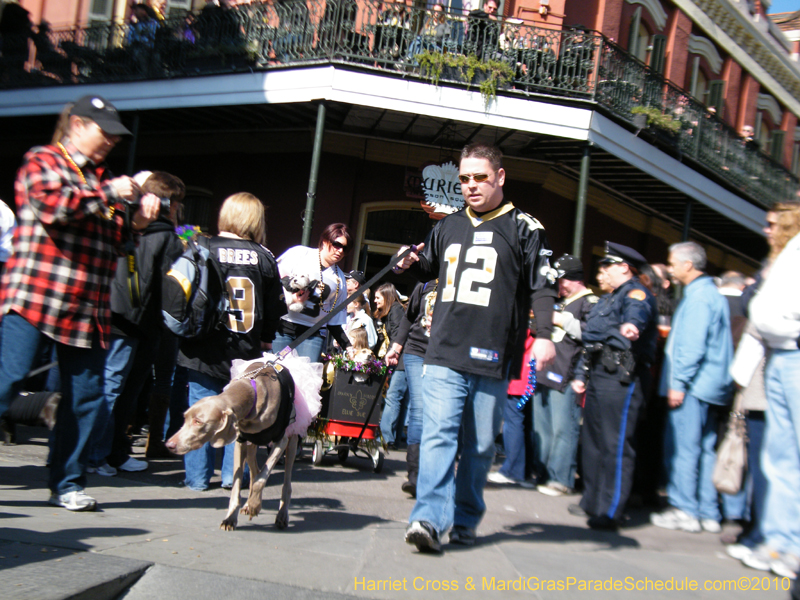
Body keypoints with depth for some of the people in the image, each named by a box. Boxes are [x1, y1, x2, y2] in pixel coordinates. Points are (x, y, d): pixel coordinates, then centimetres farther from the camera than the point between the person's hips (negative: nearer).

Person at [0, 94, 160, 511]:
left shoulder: (103, 178, 24)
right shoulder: (42, 161, 5)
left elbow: (113, 240, 25)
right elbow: (51, 205, -15)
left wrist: (136, 221, 6)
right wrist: (108, 194, -10)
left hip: (87, 307, 6)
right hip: (34, 295, -6)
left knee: (85, 393, 5)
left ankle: (67, 483, 15)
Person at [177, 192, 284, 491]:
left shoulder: (205, 249, -8)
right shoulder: (264, 257, -1)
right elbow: (275, 305, 5)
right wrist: (265, 338, 19)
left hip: (205, 347, -2)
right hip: (246, 350, 2)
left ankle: (198, 475, 11)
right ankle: (233, 474, 18)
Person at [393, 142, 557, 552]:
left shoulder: (524, 228, 5)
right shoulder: (448, 227, 17)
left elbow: (542, 287, 0)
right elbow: (428, 270, 32)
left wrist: (544, 334, -13)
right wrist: (411, 264, 9)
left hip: (492, 358, -2)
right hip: (445, 353, 2)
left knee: (480, 445, 7)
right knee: (437, 435, -10)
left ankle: (465, 521, 20)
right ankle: (430, 518, -13)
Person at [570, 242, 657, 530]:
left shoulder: (636, 294, -7)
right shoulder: (608, 299, 25)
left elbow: (638, 312, -33)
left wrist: (631, 325, -56)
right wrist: (581, 375, 25)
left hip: (621, 378, -11)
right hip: (598, 375, 11)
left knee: (615, 445, -9)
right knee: (591, 440, 16)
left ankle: (610, 512, -5)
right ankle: (592, 502, 27)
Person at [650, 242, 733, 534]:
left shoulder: (698, 296, -13)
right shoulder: (711, 293, 19)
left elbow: (692, 346, -20)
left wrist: (679, 382, -18)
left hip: (693, 387, -10)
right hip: (709, 386, 10)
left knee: (682, 448, -4)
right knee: (705, 449, 11)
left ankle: (685, 511, 1)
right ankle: (709, 513, 16)